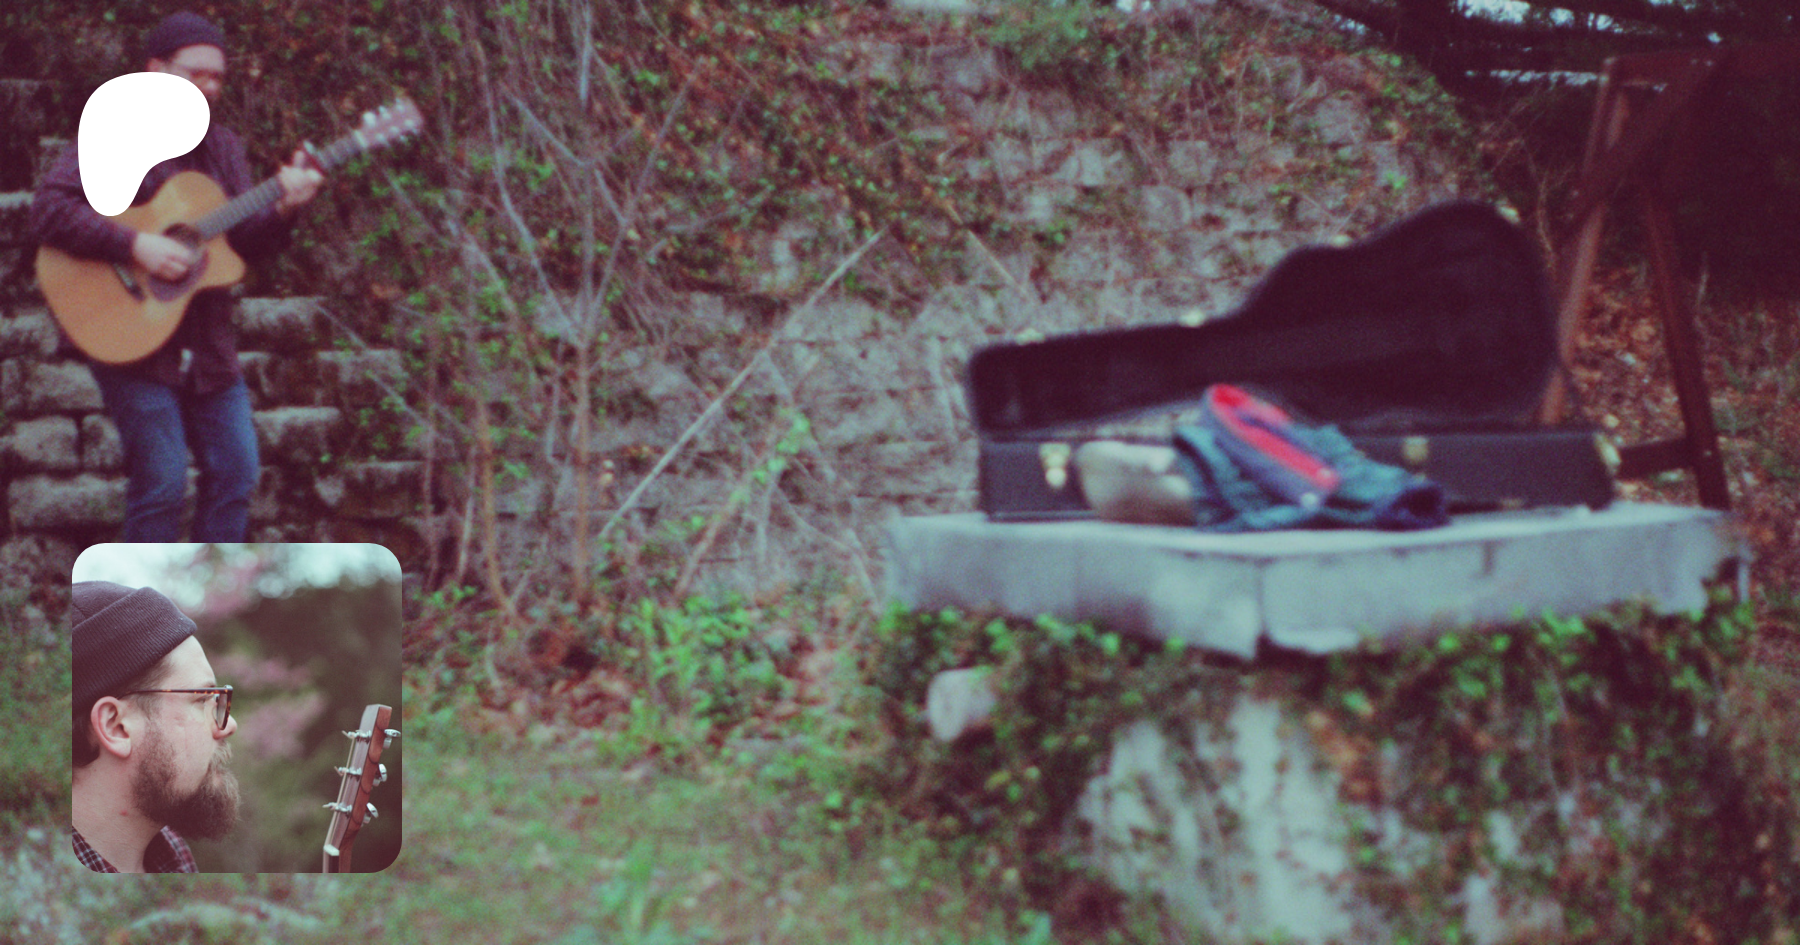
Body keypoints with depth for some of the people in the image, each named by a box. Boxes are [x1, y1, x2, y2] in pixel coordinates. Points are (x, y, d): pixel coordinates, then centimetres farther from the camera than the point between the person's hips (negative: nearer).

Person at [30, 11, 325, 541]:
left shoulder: (222, 148, 13)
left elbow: (246, 243, 7)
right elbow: (49, 209, -16)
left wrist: (282, 209, -13)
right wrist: (136, 245, -24)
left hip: (208, 344, 7)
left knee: (235, 472, 6)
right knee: (162, 482, -9)